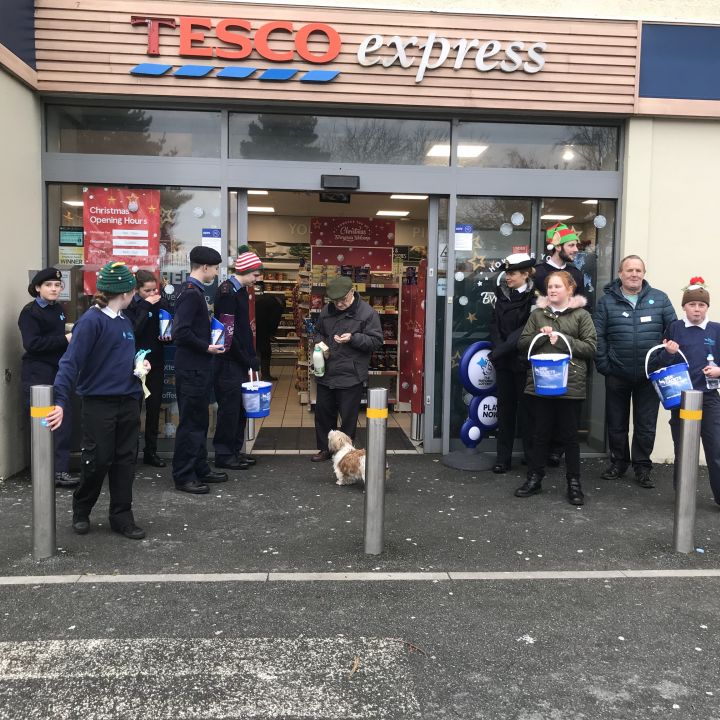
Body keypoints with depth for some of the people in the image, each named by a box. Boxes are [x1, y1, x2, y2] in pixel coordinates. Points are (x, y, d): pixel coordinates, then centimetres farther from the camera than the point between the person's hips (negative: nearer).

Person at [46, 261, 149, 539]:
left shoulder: (124, 321, 10)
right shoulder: (91, 321, -14)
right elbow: (71, 362, -21)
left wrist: (139, 364, 4)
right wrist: (60, 401, -30)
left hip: (128, 401, 7)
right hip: (99, 403, -7)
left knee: (125, 460, 9)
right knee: (98, 461, 3)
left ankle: (122, 516, 19)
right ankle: (81, 511, 27)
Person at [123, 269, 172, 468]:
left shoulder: (161, 304, 4)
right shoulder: (130, 306, -8)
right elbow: (134, 330, -21)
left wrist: (167, 336, -11)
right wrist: (146, 306, -19)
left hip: (156, 362, 4)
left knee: (154, 407, 8)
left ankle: (151, 451, 17)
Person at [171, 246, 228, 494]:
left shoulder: (195, 291, 13)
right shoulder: (190, 293, -17)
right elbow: (181, 333, -25)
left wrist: (209, 344, 11)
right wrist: (206, 347, -16)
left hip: (198, 367, 10)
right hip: (191, 368, -10)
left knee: (200, 420, 16)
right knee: (190, 422, -2)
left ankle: (200, 469, 27)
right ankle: (183, 476, 6)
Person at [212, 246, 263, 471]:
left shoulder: (241, 291, 14)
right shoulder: (227, 291, -15)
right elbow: (228, 332, -20)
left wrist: (251, 357, 12)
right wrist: (248, 359, -13)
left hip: (240, 361, 9)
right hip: (228, 362, -9)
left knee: (239, 406, 13)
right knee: (229, 406, -2)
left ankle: (235, 450, 23)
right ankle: (223, 454, 8)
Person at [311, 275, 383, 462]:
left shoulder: (367, 313, -10)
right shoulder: (327, 310, 7)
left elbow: (376, 340, -10)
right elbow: (318, 331, 23)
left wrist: (353, 338, -23)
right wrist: (319, 342, 0)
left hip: (351, 376, -5)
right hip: (326, 373, 6)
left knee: (348, 417, 4)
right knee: (323, 412, 15)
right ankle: (325, 448, 31)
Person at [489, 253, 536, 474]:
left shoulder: (534, 298, -9)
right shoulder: (503, 295, 10)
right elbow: (495, 325, 8)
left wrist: (500, 350, -16)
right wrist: (498, 347, -9)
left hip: (524, 361, -5)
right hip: (504, 361, 5)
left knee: (525, 406, 1)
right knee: (505, 407, 8)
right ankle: (503, 456, 15)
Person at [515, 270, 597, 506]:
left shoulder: (581, 315, 1)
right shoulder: (537, 314, 10)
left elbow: (591, 347, -5)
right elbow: (522, 343, 7)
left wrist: (563, 340, -14)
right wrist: (541, 336, -10)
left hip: (570, 383, -2)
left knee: (569, 434, 6)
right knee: (540, 433, 10)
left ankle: (574, 482, 16)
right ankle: (534, 478, 20)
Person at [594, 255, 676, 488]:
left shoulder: (660, 299, 2)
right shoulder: (607, 301, 0)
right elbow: (598, 336, -2)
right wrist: (603, 365, -7)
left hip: (650, 376, 0)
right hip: (617, 375, 0)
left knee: (646, 425, 7)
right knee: (616, 423, 11)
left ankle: (642, 467, 20)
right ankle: (618, 462, 28)